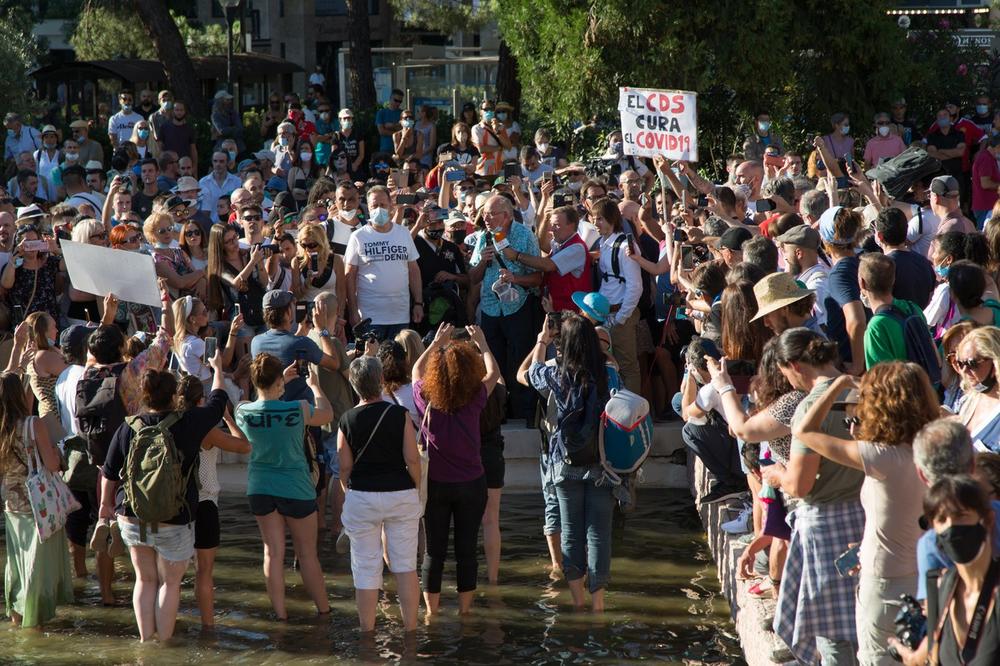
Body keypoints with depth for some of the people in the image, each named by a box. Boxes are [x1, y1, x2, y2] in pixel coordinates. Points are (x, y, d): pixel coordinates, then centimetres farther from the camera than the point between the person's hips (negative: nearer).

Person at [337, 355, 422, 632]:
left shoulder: (347, 420, -4)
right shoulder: (399, 415, -7)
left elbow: (345, 466, -1)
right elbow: (412, 459, -8)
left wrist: (348, 494, 15)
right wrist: (417, 490, 6)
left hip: (362, 496, 0)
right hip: (401, 493, 0)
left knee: (366, 569, 7)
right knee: (406, 564, 8)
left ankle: (368, 632, 11)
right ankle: (411, 628, 9)